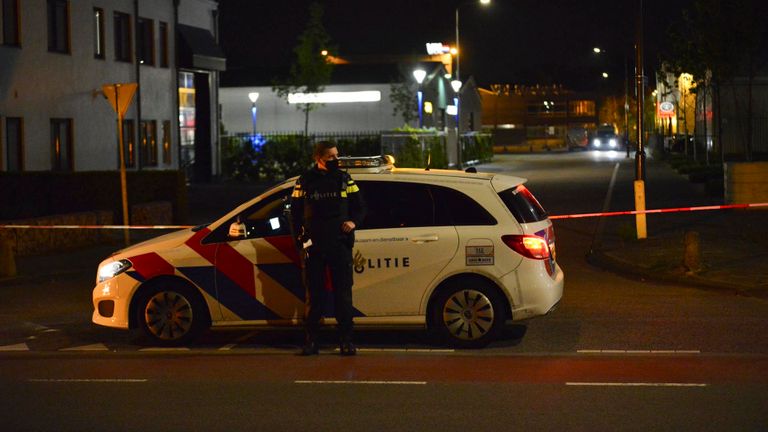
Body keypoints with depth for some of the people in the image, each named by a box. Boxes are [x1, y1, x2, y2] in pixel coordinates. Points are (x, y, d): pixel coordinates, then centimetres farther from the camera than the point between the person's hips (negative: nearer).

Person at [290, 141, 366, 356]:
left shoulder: (344, 179, 7)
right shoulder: (305, 182, 4)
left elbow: (360, 207, 13)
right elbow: (295, 213, 10)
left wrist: (353, 222, -7)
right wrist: (300, 238, -1)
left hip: (340, 245, 1)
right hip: (314, 247, 0)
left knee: (343, 294, 0)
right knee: (314, 295, 3)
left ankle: (346, 340, 3)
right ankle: (311, 341, 8)